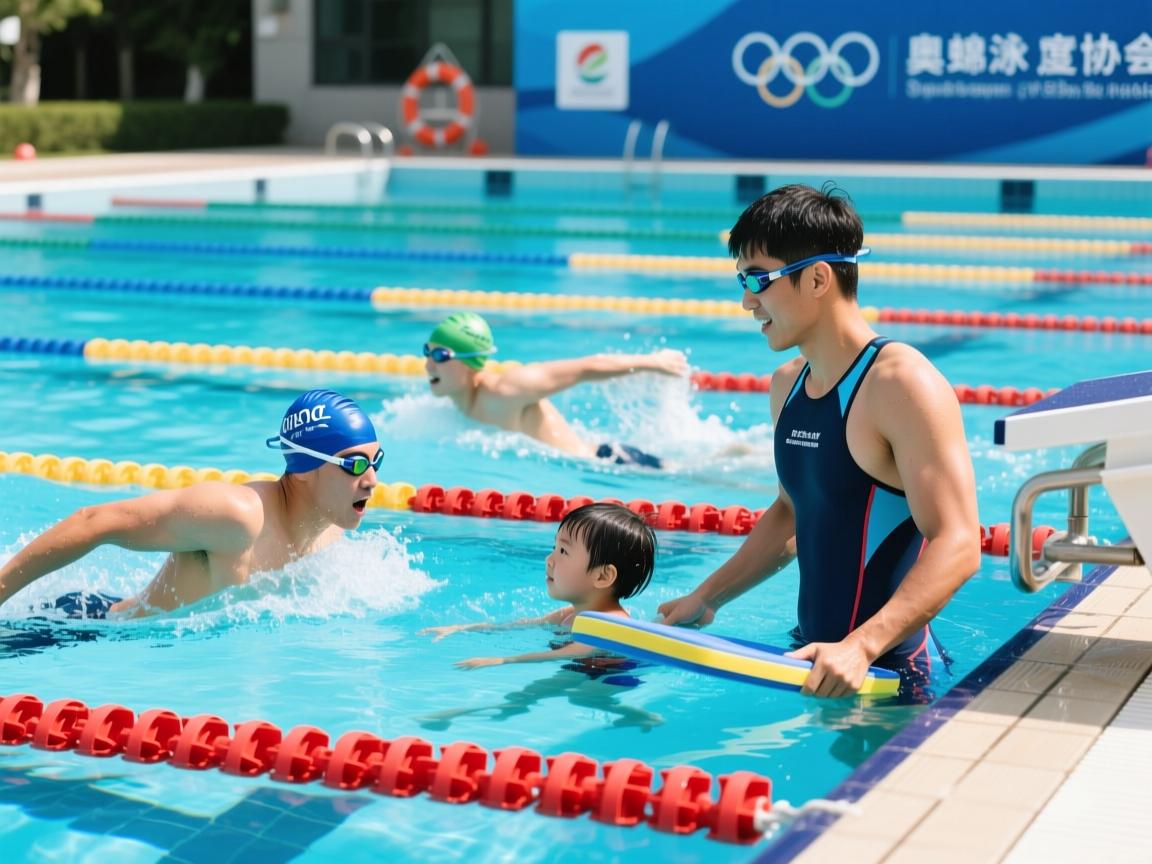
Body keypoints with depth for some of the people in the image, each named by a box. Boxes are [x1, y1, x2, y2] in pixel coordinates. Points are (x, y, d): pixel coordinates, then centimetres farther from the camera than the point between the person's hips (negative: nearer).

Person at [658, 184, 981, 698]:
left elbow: (957, 546, -23)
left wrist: (860, 647, -33)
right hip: (811, 655, 8)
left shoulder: (902, 383, -16)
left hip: (885, 671, -7)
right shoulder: (788, 385, 11)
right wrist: (707, 597, 19)